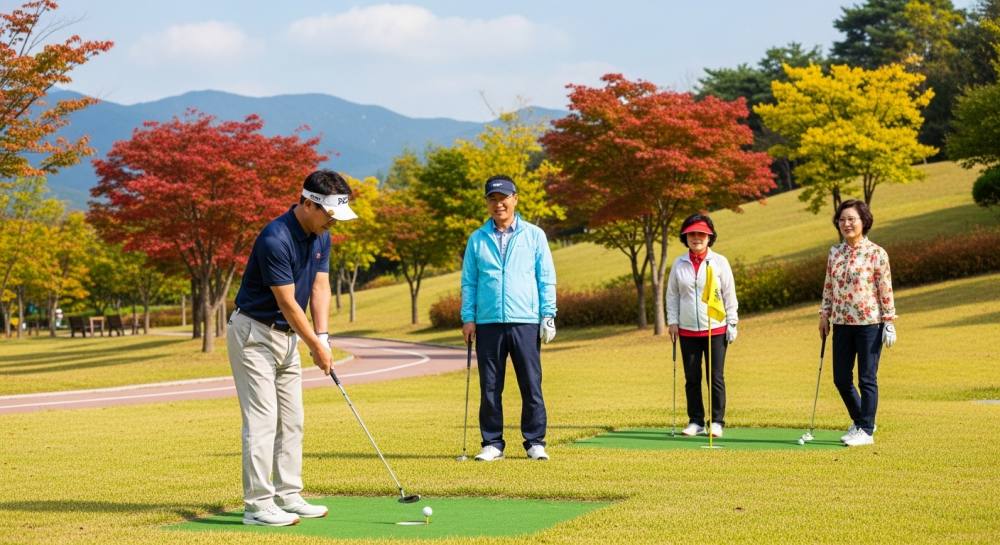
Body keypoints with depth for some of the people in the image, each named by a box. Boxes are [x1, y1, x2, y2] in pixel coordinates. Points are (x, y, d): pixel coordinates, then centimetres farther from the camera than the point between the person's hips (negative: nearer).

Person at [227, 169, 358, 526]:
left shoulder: (321, 238, 2)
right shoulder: (276, 239, -26)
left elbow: (320, 288, 1)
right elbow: (287, 303, -22)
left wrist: (322, 337, -11)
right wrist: (315, 345, -15)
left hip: (287, 336, 9)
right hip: (254, 334, -9)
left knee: (292, 420, 9)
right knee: (262, 419, -10)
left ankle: (288, 497, 15)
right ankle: (258, 505, -8)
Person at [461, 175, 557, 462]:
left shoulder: (534, 235, 7)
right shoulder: (477, 239, 10)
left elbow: (546, 279, 6)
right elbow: (468, 282, 10)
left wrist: (548, 315, -2)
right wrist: (468, 318, 0)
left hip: (526, 322, -1)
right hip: (488, 323, 1)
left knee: (531, 385, -1)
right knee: (490, 387, 4)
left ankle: (535, 442, 6)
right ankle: (492, 443, 11)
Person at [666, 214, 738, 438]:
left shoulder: (719, 262, 0)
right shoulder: (679, 264, 5)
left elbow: (730, 295, 3)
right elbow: (672, 294, 11)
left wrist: (732, 323, 0)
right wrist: (672, 321, 4)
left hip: (716, 329, -2)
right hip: (687, 331, 2)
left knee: (716, 377, -1)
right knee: (692, 378, 5)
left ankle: (717, 422, 7)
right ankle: (695, 421, 14)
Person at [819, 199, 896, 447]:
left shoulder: (876, 253, -7)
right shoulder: (834, 253, 8)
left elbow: (886, 290, -6)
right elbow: (828, 287, 15)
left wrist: (889, 323, -8)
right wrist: (824, 315, 10)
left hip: (869, 323, -5)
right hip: (842, 324, 6)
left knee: (867, 378, 1)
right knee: (841, 379, 9)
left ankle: (866, 430, 12)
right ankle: (860, 420, 29)